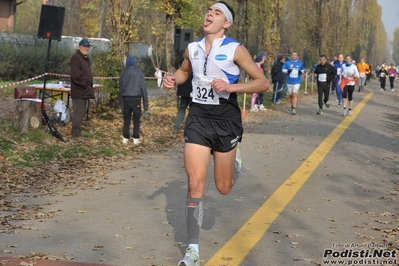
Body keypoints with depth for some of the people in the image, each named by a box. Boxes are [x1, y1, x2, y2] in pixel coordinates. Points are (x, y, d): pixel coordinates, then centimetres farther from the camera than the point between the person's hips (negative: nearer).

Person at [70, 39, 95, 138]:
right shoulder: (76, 58, -13)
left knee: (80, 112, 15)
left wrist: (89, 85, 13)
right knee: (78, 112, -8)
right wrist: (85, 84, -17)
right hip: (79, 90, -10)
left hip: (85, 90, 10)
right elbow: (75, 75, -22)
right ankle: (76, 133, -5)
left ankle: (76, 131, 23)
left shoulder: (86, 58, 19)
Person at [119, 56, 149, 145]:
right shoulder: (139, 73, 0)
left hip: (126, 99, 1)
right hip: (136, 99, -1)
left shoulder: (123, 74, 5)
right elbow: (144, 89, -2)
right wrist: (145, 104, 1)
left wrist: (121, 103, 7)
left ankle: (125, 138, 6)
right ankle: (136, 139, 2)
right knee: (136, 119, 5)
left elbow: (121, 89, 4)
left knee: (126, 119, 9)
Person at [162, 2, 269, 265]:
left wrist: (230, 87, -22)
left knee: (223, 188, 8)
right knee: (195, 183, -8)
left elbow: (263, 82, -8)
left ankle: (235, 160, 45)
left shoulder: (235, 50, -7)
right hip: (198, 117, 3)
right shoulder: (192, 48, 6)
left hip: (225, 120, -2)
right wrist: (173, 79, 4)